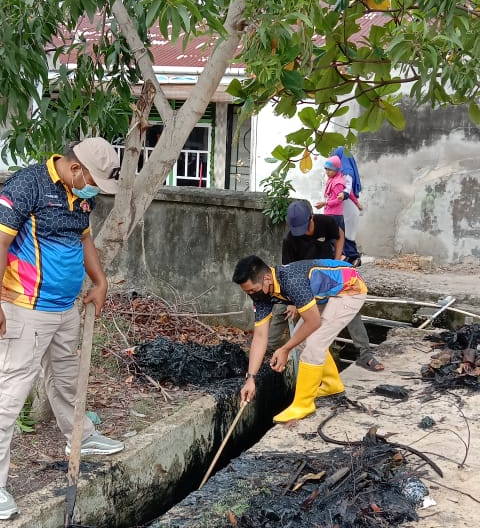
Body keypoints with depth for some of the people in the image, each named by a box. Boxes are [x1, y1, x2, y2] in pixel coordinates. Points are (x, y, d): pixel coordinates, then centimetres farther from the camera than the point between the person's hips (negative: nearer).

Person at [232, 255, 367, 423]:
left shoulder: (292, 280, -35)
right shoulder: (261, 293, -9)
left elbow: (313, 322, -25)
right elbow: (260, 336, -6)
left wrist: (285, 349, -14)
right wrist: (250, 378, -10)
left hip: (350, 289, -9)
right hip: (329, 293, 9)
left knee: (313, 343, -16)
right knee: (301, 336, 15)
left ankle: (303, 404, -2)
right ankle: (332, 384, 34)